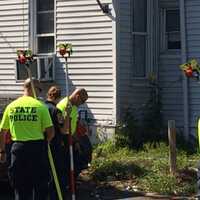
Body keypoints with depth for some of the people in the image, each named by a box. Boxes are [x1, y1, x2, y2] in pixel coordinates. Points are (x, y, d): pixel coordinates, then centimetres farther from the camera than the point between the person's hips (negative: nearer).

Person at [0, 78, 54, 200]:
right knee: (40, 186, 9)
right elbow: (50, 132, -9)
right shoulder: (40, 106, -6)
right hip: (37, 148, -3)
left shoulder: (11, 106, 4)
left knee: (20, 187, 11)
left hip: (18, 148, 3)